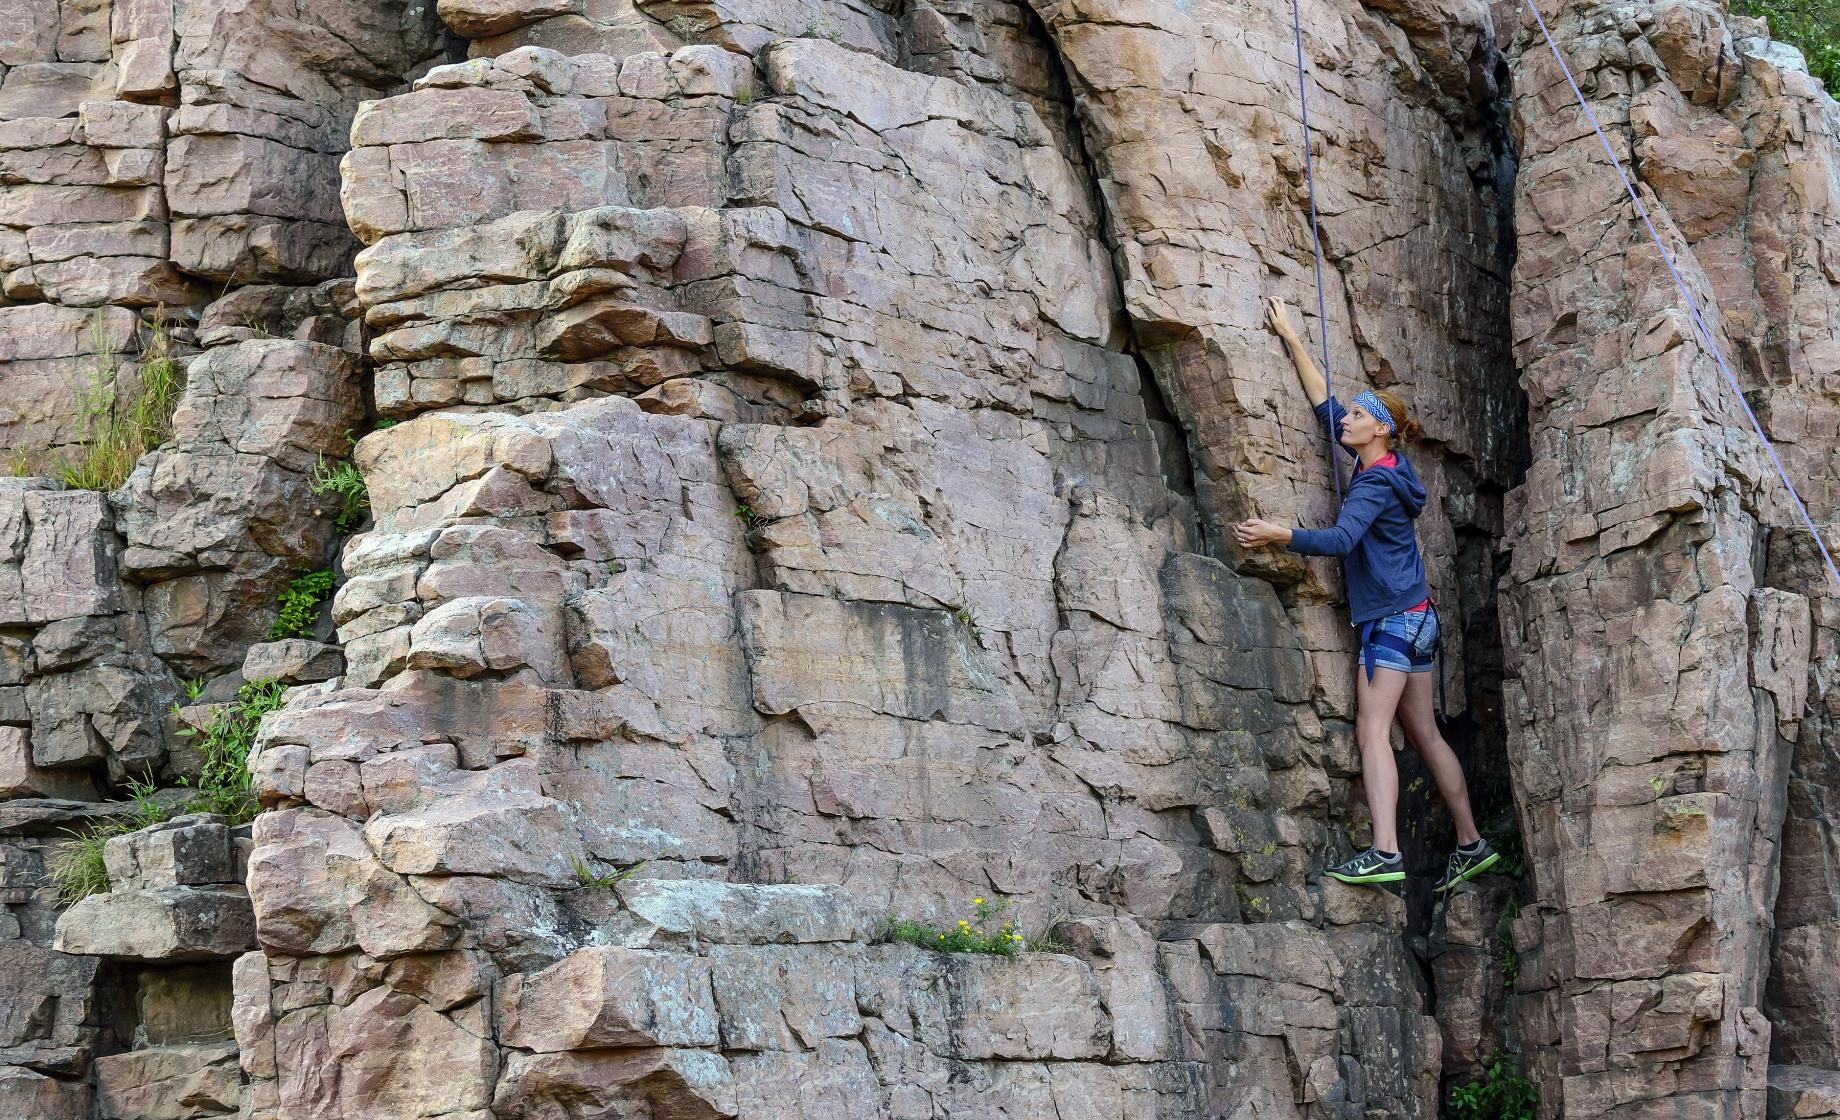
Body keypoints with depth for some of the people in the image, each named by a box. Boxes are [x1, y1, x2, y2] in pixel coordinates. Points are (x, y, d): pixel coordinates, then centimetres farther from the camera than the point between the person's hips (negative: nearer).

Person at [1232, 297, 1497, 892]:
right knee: (1424, 733, 12)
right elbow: (1324, 401, 19)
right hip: (1416, 617, 10)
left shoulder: (1377, 480, -12)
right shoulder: (1383, 464, 13)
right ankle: (1471, 845, 17)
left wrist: (1278, 535, -26)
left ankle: (1385, 853, -26)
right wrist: (1291, 339, 19)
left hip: (1392, 618, -10)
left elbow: (1342, 538, -26)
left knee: (1372, 730, -16)